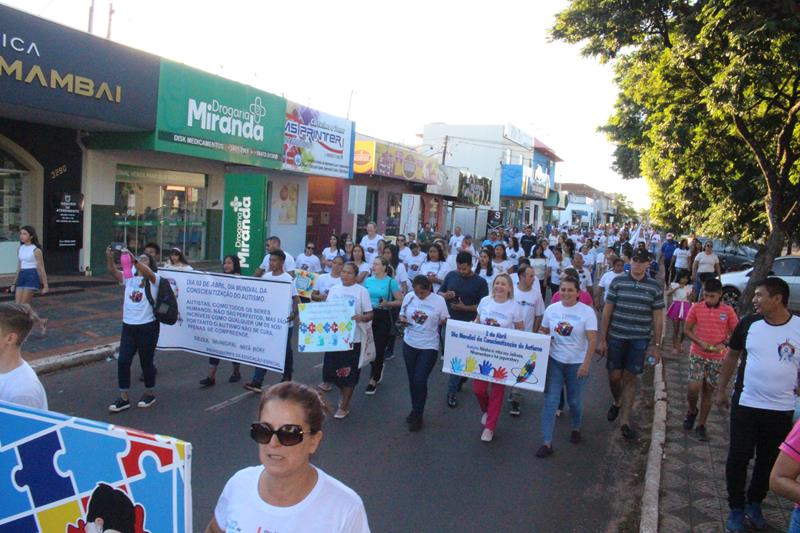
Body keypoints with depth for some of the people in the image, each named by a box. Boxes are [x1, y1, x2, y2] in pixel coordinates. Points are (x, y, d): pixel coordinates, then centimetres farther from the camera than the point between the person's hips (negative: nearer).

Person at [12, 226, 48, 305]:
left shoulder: (36, 250, -7)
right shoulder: (20, 249, 11)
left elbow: (41, 268, -7)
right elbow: (19, 267, 18)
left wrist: (45, 285, -8)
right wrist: (14, 283, 18)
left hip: (32, 276, -6)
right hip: (21, 276, 6)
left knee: (24, 305, -7)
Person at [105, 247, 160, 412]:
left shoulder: (153, 278, -5)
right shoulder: (129, 277, 9)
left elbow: (147, 273, -28)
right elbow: (113, 271, -6)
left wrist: (133, 259, -41)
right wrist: (110, 258, -24)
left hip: (148, 326, -5)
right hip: (128, 326, 5)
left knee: (146, 361, 8)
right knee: (123, 361, 1)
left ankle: (149, 394, 26)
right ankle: (124, 398, 12)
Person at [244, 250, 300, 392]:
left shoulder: (288, 279, -10)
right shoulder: (265, 276, 4)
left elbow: (296, 299, -10)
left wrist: (294, 314, -25)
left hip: (284, 321, -4)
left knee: (285, 350, 11)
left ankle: (287, 377, 29)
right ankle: (257, 381, -2)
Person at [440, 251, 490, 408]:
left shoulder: (480, 282, -9)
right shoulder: (451, 275, 2)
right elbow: (439, 293, 10)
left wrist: (464, 307, -20)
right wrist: (445, 295, -14)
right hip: (449, 322, 4)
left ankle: (451, 392, 7)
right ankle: (462, 376, 43)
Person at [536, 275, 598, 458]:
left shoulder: (587, 312, -11)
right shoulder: (551, 309, -1)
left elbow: (592, 340, -13)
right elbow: (543, 333, 10)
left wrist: (586, 364, -19)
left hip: (577, 363, -2)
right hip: (554, 361, 2)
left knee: (575, 400, 13)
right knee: (550, 401, -2)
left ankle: (576, 429, 43)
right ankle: (547, 443, 4)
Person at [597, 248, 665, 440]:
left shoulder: (655, 287, 0)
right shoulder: (617, 282, -2)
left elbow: (657, 318, 4)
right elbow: (607, 311, 0)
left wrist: (657, 345, 2)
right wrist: (602, 339, -2)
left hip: (639, 340, 0)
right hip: (616, 337, 0)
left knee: (630, 378, 4)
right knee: (614, 376, 6)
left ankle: (625, 421, 13)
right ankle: (617, 402, 38)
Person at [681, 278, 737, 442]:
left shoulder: (728, 311, -2)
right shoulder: (696, 308, -3)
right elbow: (687, 330, 2)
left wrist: (724, 344, -13)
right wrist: (700, 342, -13)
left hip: (717, 358, 1)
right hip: (697, 355, -1)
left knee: (708, 392, 8)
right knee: (693, 388, -10)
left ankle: (701, 425, 22)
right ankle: (692, 411, 22)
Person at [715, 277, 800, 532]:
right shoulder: (749, 323, -4)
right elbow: (732, 355, 8)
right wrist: (721, 389, 10)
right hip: (745, 405, 0)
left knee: (769, 461, 14)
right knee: (738, 459, 4)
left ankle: (754, 504, 35)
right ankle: (736, 508, 21)